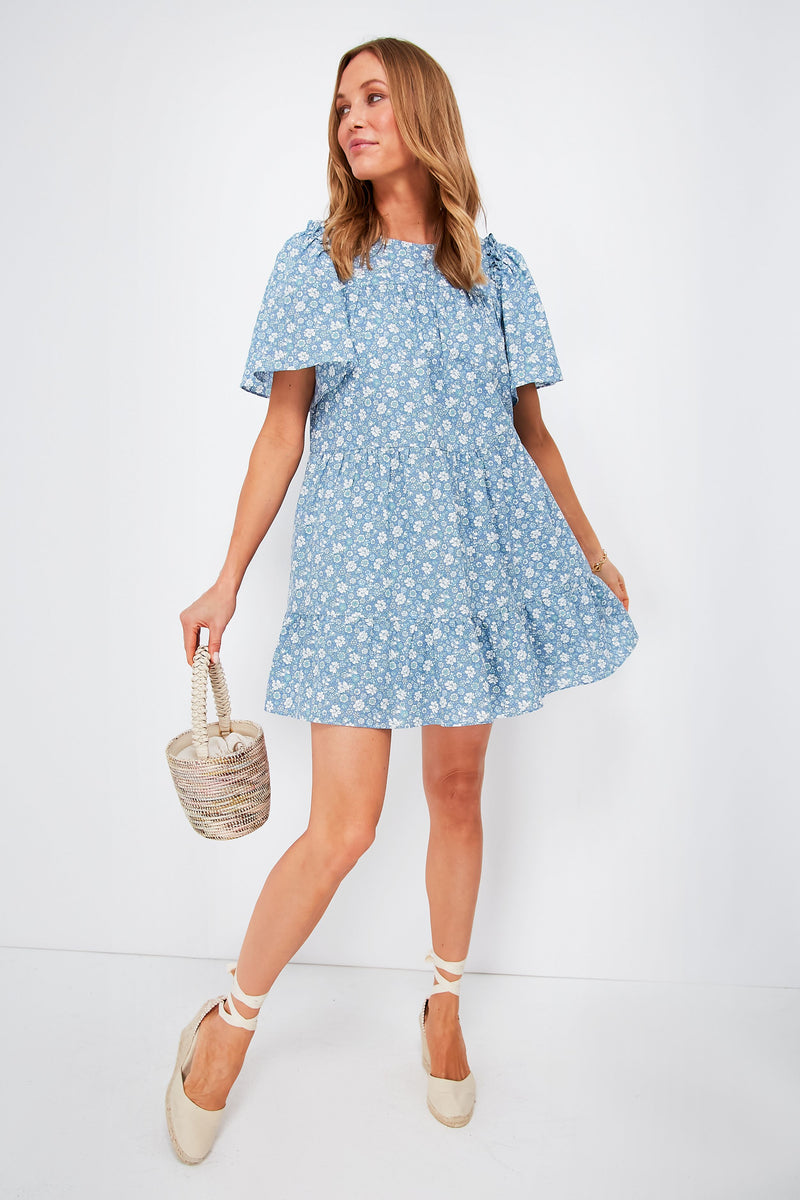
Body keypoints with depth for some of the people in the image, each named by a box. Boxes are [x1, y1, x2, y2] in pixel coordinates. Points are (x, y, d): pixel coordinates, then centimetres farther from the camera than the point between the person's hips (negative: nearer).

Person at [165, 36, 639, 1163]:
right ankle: (228, 1027, 20)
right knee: (344, 826, -5)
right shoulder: (313, 261, 5)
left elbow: (532, 431, 14)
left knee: (459, 791, 11)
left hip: (480, 553, 3)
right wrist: (228, 583, -2)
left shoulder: (496, 272, 10)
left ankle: (445, 1008, 34)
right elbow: (281, 434, 2)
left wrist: (591, 552, 17)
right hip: (360, 557, -2)